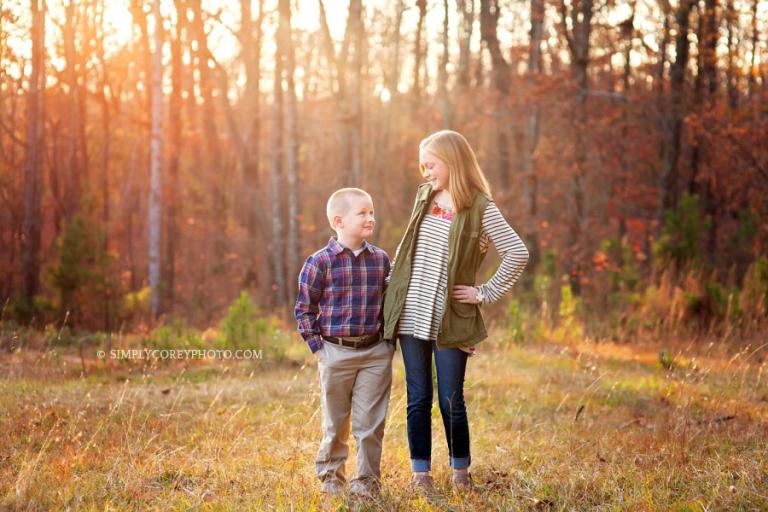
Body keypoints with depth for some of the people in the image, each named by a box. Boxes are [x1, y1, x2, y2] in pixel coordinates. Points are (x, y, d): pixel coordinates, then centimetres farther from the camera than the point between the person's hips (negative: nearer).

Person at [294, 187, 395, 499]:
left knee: (370, 422, 4)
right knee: (335, 422, 11)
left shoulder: (381, 259, 2)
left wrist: (387, 339, 7)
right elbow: (304, 308, -2)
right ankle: (330, 475, 28)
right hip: (336, 352, -2)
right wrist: (317, 346, -5)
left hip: (375, 353, 2)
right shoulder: (320, 262, -8)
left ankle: (368, 479, 17)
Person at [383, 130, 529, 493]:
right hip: (411, 315, 5)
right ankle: (420, 474, 16)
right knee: (418, 398, 7)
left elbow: (518, 253, -12)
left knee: (451, 401, 0)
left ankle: (460, 472, 18)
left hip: (451, 319, -5)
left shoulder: (480, 207, -8)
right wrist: (393, 278, 15)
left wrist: (486, 293, -10)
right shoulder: (424, 195, 9)